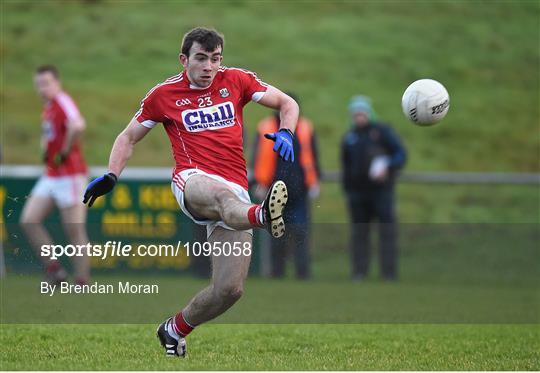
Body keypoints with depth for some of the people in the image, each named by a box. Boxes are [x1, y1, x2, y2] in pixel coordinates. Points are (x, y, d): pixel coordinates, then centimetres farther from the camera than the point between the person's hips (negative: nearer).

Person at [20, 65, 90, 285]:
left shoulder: (63, 102, -14)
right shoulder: (47, 107, 14)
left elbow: (77, 126, -35)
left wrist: (65, 152, -22)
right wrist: (46, 150, 14)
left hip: (70, 175, -9)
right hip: (50, 176, 9)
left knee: (75, 230, -5)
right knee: (28, 220, -2)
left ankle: (82, 281, 2)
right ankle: (54, 269, 3)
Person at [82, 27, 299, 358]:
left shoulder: (236, 80, 12)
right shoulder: (164, 95, 10)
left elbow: (287, 103, 17)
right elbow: (129, 137, 20)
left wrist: (286, 133, -5)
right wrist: (111, 176, 4)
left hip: (235, 192, 3)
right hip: (192, 181, -3)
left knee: (230, 289, -9)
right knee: (223, 195, -43)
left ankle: (174, 329, 16)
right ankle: (262, 216, -79)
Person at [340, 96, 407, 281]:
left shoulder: (382, 132, 1)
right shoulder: (349, 138, 12)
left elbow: (401, 154, -2)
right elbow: (345, 167, 18)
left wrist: (388, 167, -20)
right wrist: (347, 190, 12)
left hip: (381, 190, -3)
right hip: (357, 193, 3)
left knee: (387, 231, -7)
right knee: (359, 232, 3)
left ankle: (389, 273, -5)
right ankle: (359, 271, 8)